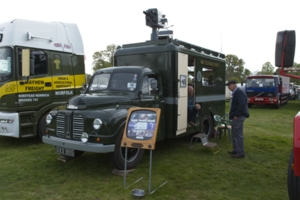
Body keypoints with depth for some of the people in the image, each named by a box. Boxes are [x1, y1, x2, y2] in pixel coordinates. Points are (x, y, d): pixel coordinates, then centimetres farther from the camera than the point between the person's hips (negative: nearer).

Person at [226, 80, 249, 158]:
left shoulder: (240, 92, -15)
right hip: (236, 117, 11)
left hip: (238, 117, -11)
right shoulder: (235, 93, 16)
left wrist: (236, 115, -21)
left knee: (238, 134, -7)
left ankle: (240, 153, 0)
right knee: (234, 134, 17)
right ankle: (236, 150, 28)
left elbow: (241, 105, -25)